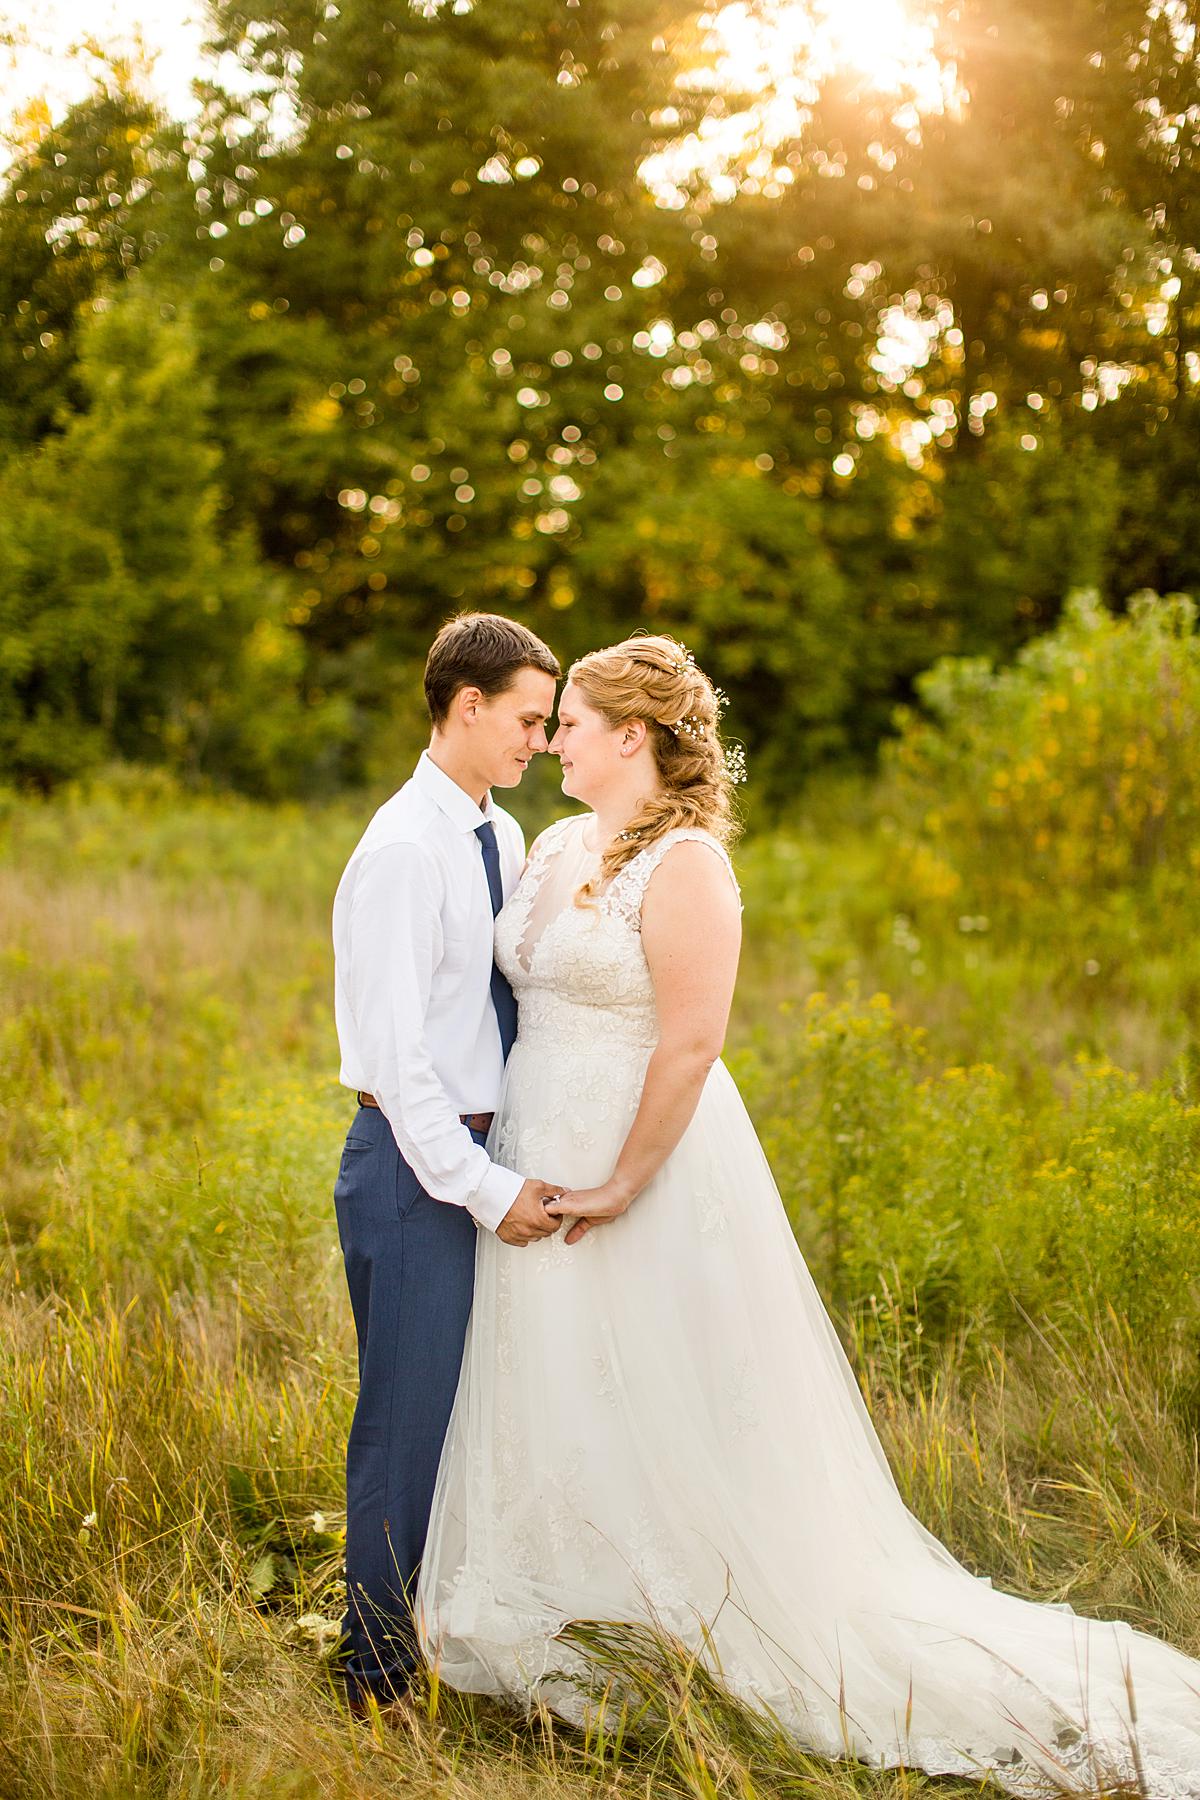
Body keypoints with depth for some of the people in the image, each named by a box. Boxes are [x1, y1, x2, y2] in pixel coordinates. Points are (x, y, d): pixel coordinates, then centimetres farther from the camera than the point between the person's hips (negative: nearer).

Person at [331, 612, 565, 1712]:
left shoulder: (505, 840, 10)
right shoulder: (403, 850, -16)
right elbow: (394, 1052, -19)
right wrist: (484, 1188, -19)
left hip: (489, 1157, 8)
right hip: (417, 1165, -8)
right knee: (411, 1416, 1)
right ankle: (383, 1678, 16)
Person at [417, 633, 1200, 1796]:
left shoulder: (684, 861, -17)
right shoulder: (557, 847, 9)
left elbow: (691, 1043, -22)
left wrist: (623, 1184, -20)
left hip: (651, 1169, -9)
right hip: (540, 1164, 9)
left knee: (661, 1415, 1)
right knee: (557, 1412, 17)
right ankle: (573, 1644, 32)